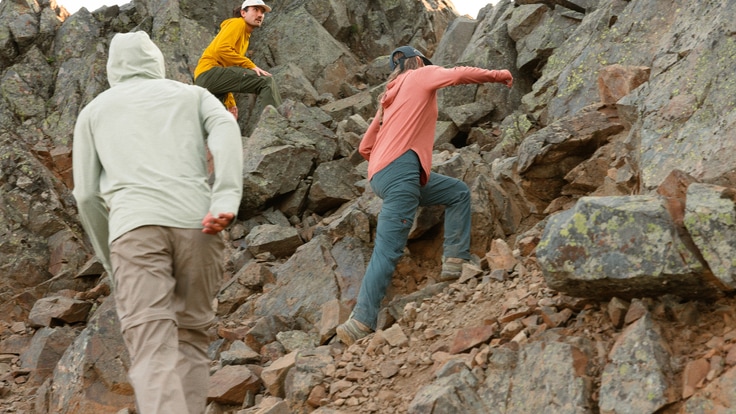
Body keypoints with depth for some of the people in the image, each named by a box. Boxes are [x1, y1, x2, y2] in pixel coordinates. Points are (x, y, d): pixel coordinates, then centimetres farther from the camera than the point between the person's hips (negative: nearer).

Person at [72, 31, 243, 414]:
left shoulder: (94, 110, 27)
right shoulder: (194, 95, 27)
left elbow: (87, 195, 17)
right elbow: (225, 128, 2)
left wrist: (113, 264, 26)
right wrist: (226, 203, -10)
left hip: (135, 225, -1)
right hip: (196, 224, 2)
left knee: (153, 356, -11)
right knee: (190, 339, 17)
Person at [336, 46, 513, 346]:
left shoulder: (390, 95, 28)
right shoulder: (421, 74, 12)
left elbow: (364, 148, 25)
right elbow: (460, 74, 1)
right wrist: (498, 75, 15)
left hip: (381, 173, 9)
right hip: (400, 169, -9)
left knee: (458, 193, 21)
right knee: (388, 251, -14)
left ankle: (455, 262, 8)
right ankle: (360, 324, -20)